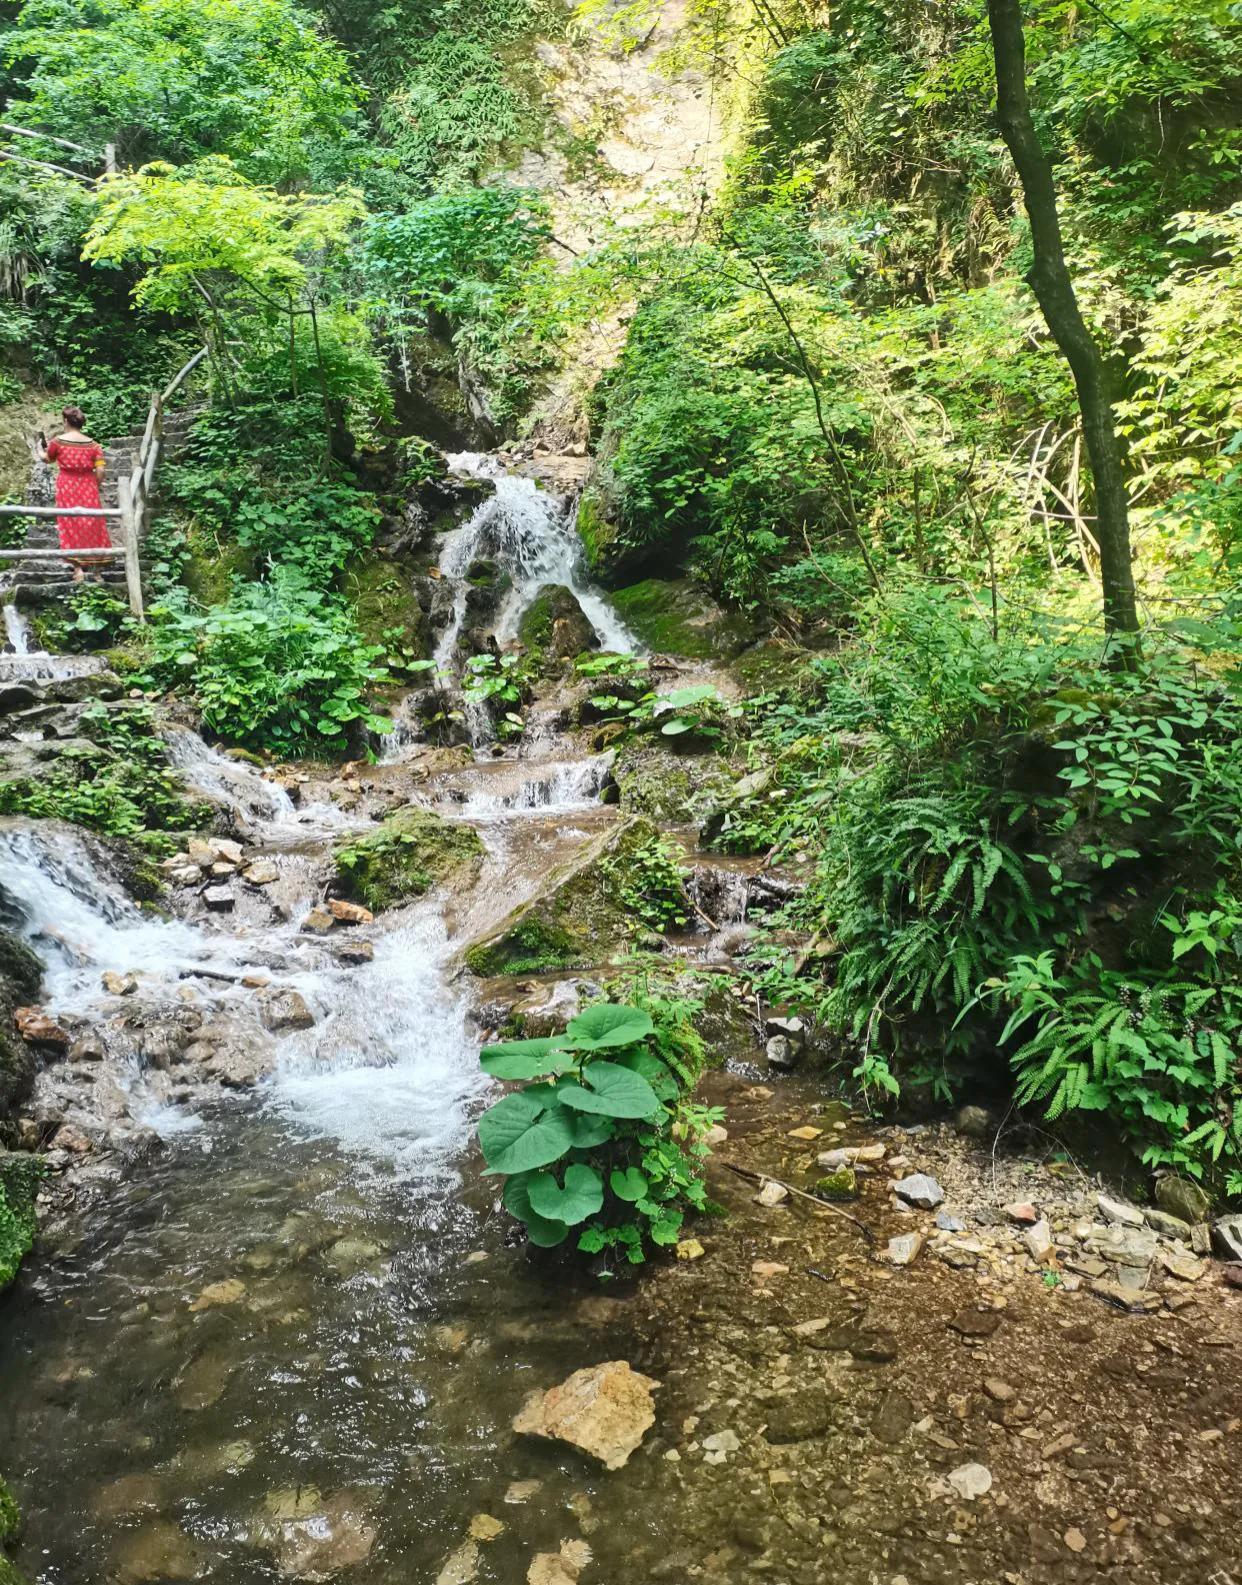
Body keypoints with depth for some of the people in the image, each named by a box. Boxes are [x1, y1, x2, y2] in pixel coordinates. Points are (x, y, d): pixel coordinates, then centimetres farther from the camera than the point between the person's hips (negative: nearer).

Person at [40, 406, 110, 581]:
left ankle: (78, 569, -3)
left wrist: (40, 450, 36)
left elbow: (47, 459, 13)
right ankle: (96, 569, 13)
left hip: (67, 489, -1)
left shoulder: (58, 441, -5)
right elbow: (100, 471, -8)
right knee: (92, 527, 9)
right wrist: (94, 487, 9)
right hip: (88, 489, 1)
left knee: (70, 527, 5)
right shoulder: (93, 444, -4)